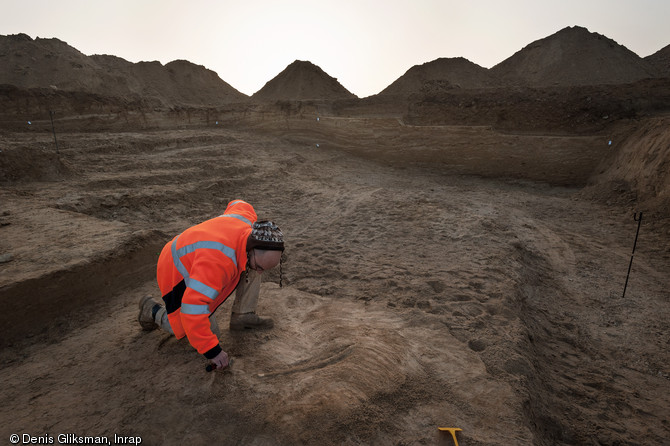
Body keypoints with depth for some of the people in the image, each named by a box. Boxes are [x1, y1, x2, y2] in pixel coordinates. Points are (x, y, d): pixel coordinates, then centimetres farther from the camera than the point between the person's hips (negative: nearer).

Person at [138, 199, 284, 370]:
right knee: (210, 332, -3)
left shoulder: (247, 221, -19)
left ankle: (243, 316, 3)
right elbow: (192, 309, -42)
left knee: (251, 267, -8)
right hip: (178, 277, -7)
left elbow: (239, 205, 7)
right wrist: (212, 350, -36)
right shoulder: (219, 260, -44)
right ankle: (153, 310, 14)